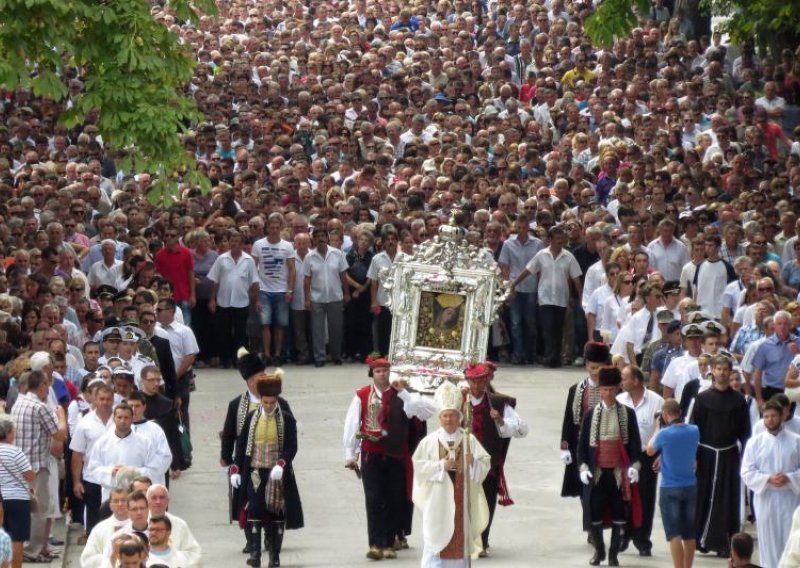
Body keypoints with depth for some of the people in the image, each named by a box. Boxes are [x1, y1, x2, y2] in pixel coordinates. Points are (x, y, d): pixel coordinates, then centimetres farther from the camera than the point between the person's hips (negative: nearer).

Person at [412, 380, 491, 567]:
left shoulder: (469, 440, 3)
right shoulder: (430, 441, -1)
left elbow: (485, 463, 1)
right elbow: (418, 465, -4)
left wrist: (473, 463, -19)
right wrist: (440, 466, -14)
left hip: (461, 499, 2)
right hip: (437, 500, -2)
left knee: (460, 541, 5)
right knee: (436, 540, -5)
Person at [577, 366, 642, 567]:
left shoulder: (628, 414, 2)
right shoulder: (591, 414, 4)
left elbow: (635, 442, 2)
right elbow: (582, 442, 5)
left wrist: (634, 465, -9)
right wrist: (583, 466, -5)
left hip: (619, 472, -1)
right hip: (597, 472, 1)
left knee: (619, 513, 2)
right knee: (594, 512, 2)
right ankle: (599, 550, 19)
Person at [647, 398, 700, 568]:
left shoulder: (664, 434, -16)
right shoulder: (694, 431, -3)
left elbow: (650, 451, 2)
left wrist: (658, 429, 11)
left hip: (670, 489, -5)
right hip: (690, 487, 5)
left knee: (674, 534, -4)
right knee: (689, 533, 13)